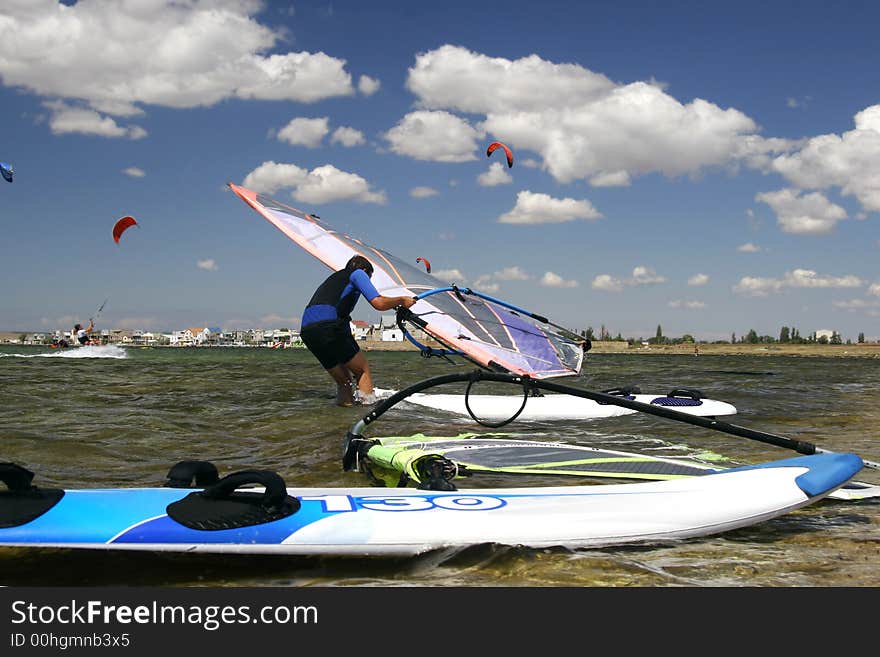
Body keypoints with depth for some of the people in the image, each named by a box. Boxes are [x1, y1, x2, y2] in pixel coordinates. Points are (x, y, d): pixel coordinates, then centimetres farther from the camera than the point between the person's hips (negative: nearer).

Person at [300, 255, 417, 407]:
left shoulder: (332, 278, 38)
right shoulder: (358, 273, 15)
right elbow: (379, 303, 0)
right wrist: (401, 300, 16)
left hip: (306, 332, 7)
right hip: (329, 325, -7)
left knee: (343, 382, 16)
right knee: (364, 371, 8)